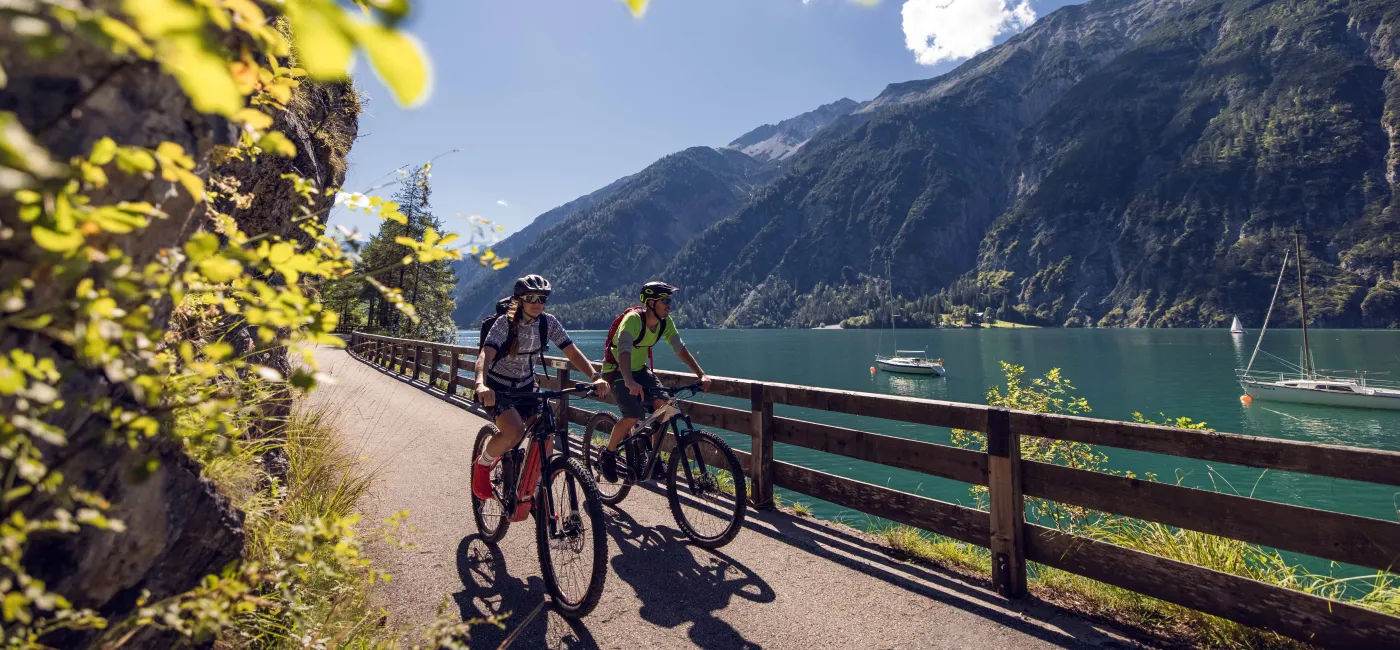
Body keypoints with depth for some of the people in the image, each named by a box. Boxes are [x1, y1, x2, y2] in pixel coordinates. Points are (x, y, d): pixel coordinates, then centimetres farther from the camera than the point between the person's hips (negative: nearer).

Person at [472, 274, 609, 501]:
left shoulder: (548, 322, -10)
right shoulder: (505, 323, -21)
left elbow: (572, 351, -16)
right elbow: (485, 355, -34)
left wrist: (596, 376, -32)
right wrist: (481, 385, -54)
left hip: (526, 386, 4)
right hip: (497, 388, -4)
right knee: (514, 431, -29)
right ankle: (482, 464, 4)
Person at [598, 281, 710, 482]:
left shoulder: (665, 321, -9)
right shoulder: (633, 319, -29)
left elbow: (680, 349, -9)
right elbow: (624, 350, -43)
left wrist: (702, 375, -19)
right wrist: (629, 381, -59)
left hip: (639, 369, 6)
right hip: (616, 370, -6)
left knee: (663, 404, -15)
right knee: (633, 417, -22)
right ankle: (607, 455, 3)